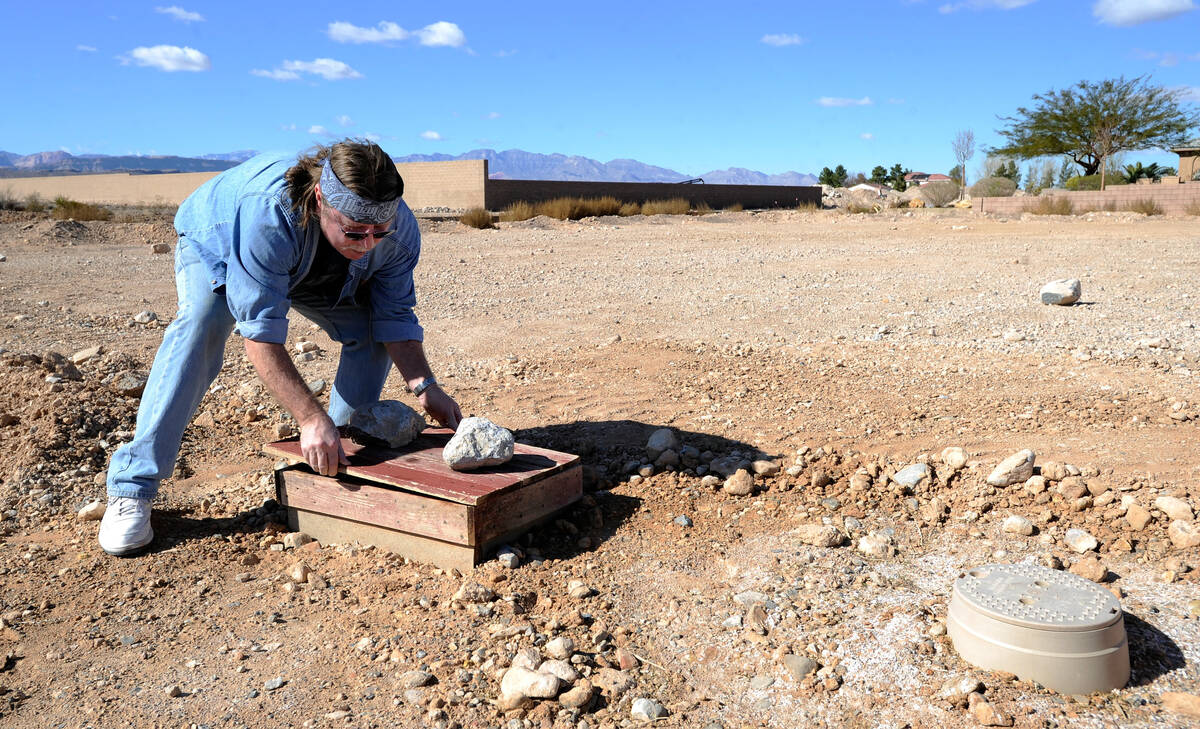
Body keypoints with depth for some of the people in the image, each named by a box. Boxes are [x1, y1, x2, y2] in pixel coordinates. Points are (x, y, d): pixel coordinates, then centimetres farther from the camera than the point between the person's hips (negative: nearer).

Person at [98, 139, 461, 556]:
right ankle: (132, 486, -27)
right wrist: (311, 418, -56)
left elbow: (394, 317, -19)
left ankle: (340, 456, 3)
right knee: (201, 324, -31)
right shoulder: (268, 213, -47)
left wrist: (424, 386, -33)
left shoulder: (400, 230, -31)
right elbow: (260, 333, -47)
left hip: (317, 273, 5)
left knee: (368, 328, -13)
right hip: (215, 245, -4)